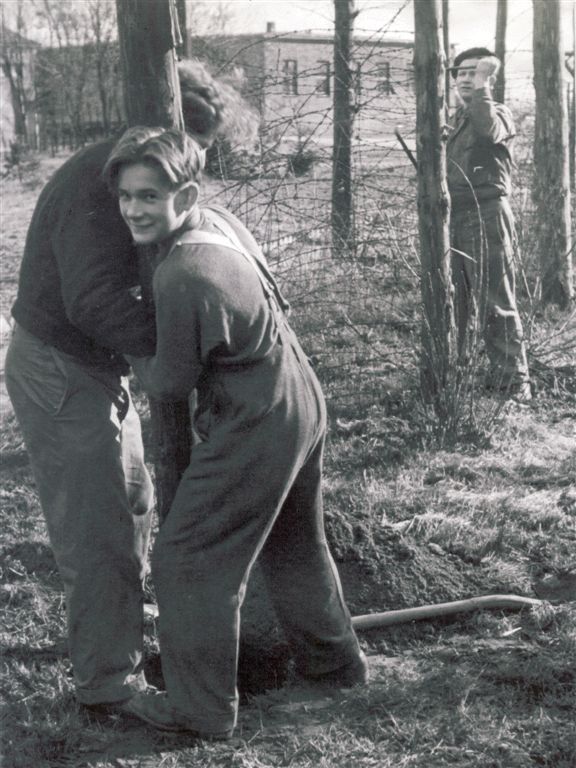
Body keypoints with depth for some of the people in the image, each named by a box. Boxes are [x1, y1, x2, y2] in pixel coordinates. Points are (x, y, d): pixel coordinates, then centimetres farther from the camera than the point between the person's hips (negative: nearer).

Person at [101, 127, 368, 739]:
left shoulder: (182, 279, -29)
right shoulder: (220, 220, -1)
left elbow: (170, 383, -16)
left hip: (255, 430, -9)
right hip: (301, 406, 10)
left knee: (187, 557, 3)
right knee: (294, 543, 26)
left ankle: (201, 709, 14)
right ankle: (334, 660, 44)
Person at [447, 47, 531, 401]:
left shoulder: (499, 113, 0)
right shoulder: (455, 119, 20)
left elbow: (489, 131, -25)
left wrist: (482, 89, -23)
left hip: (487, 215, -7)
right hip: (453, 215, 7)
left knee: (496, 303, -10)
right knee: (453, 301, 13)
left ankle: (513, 380, -7)